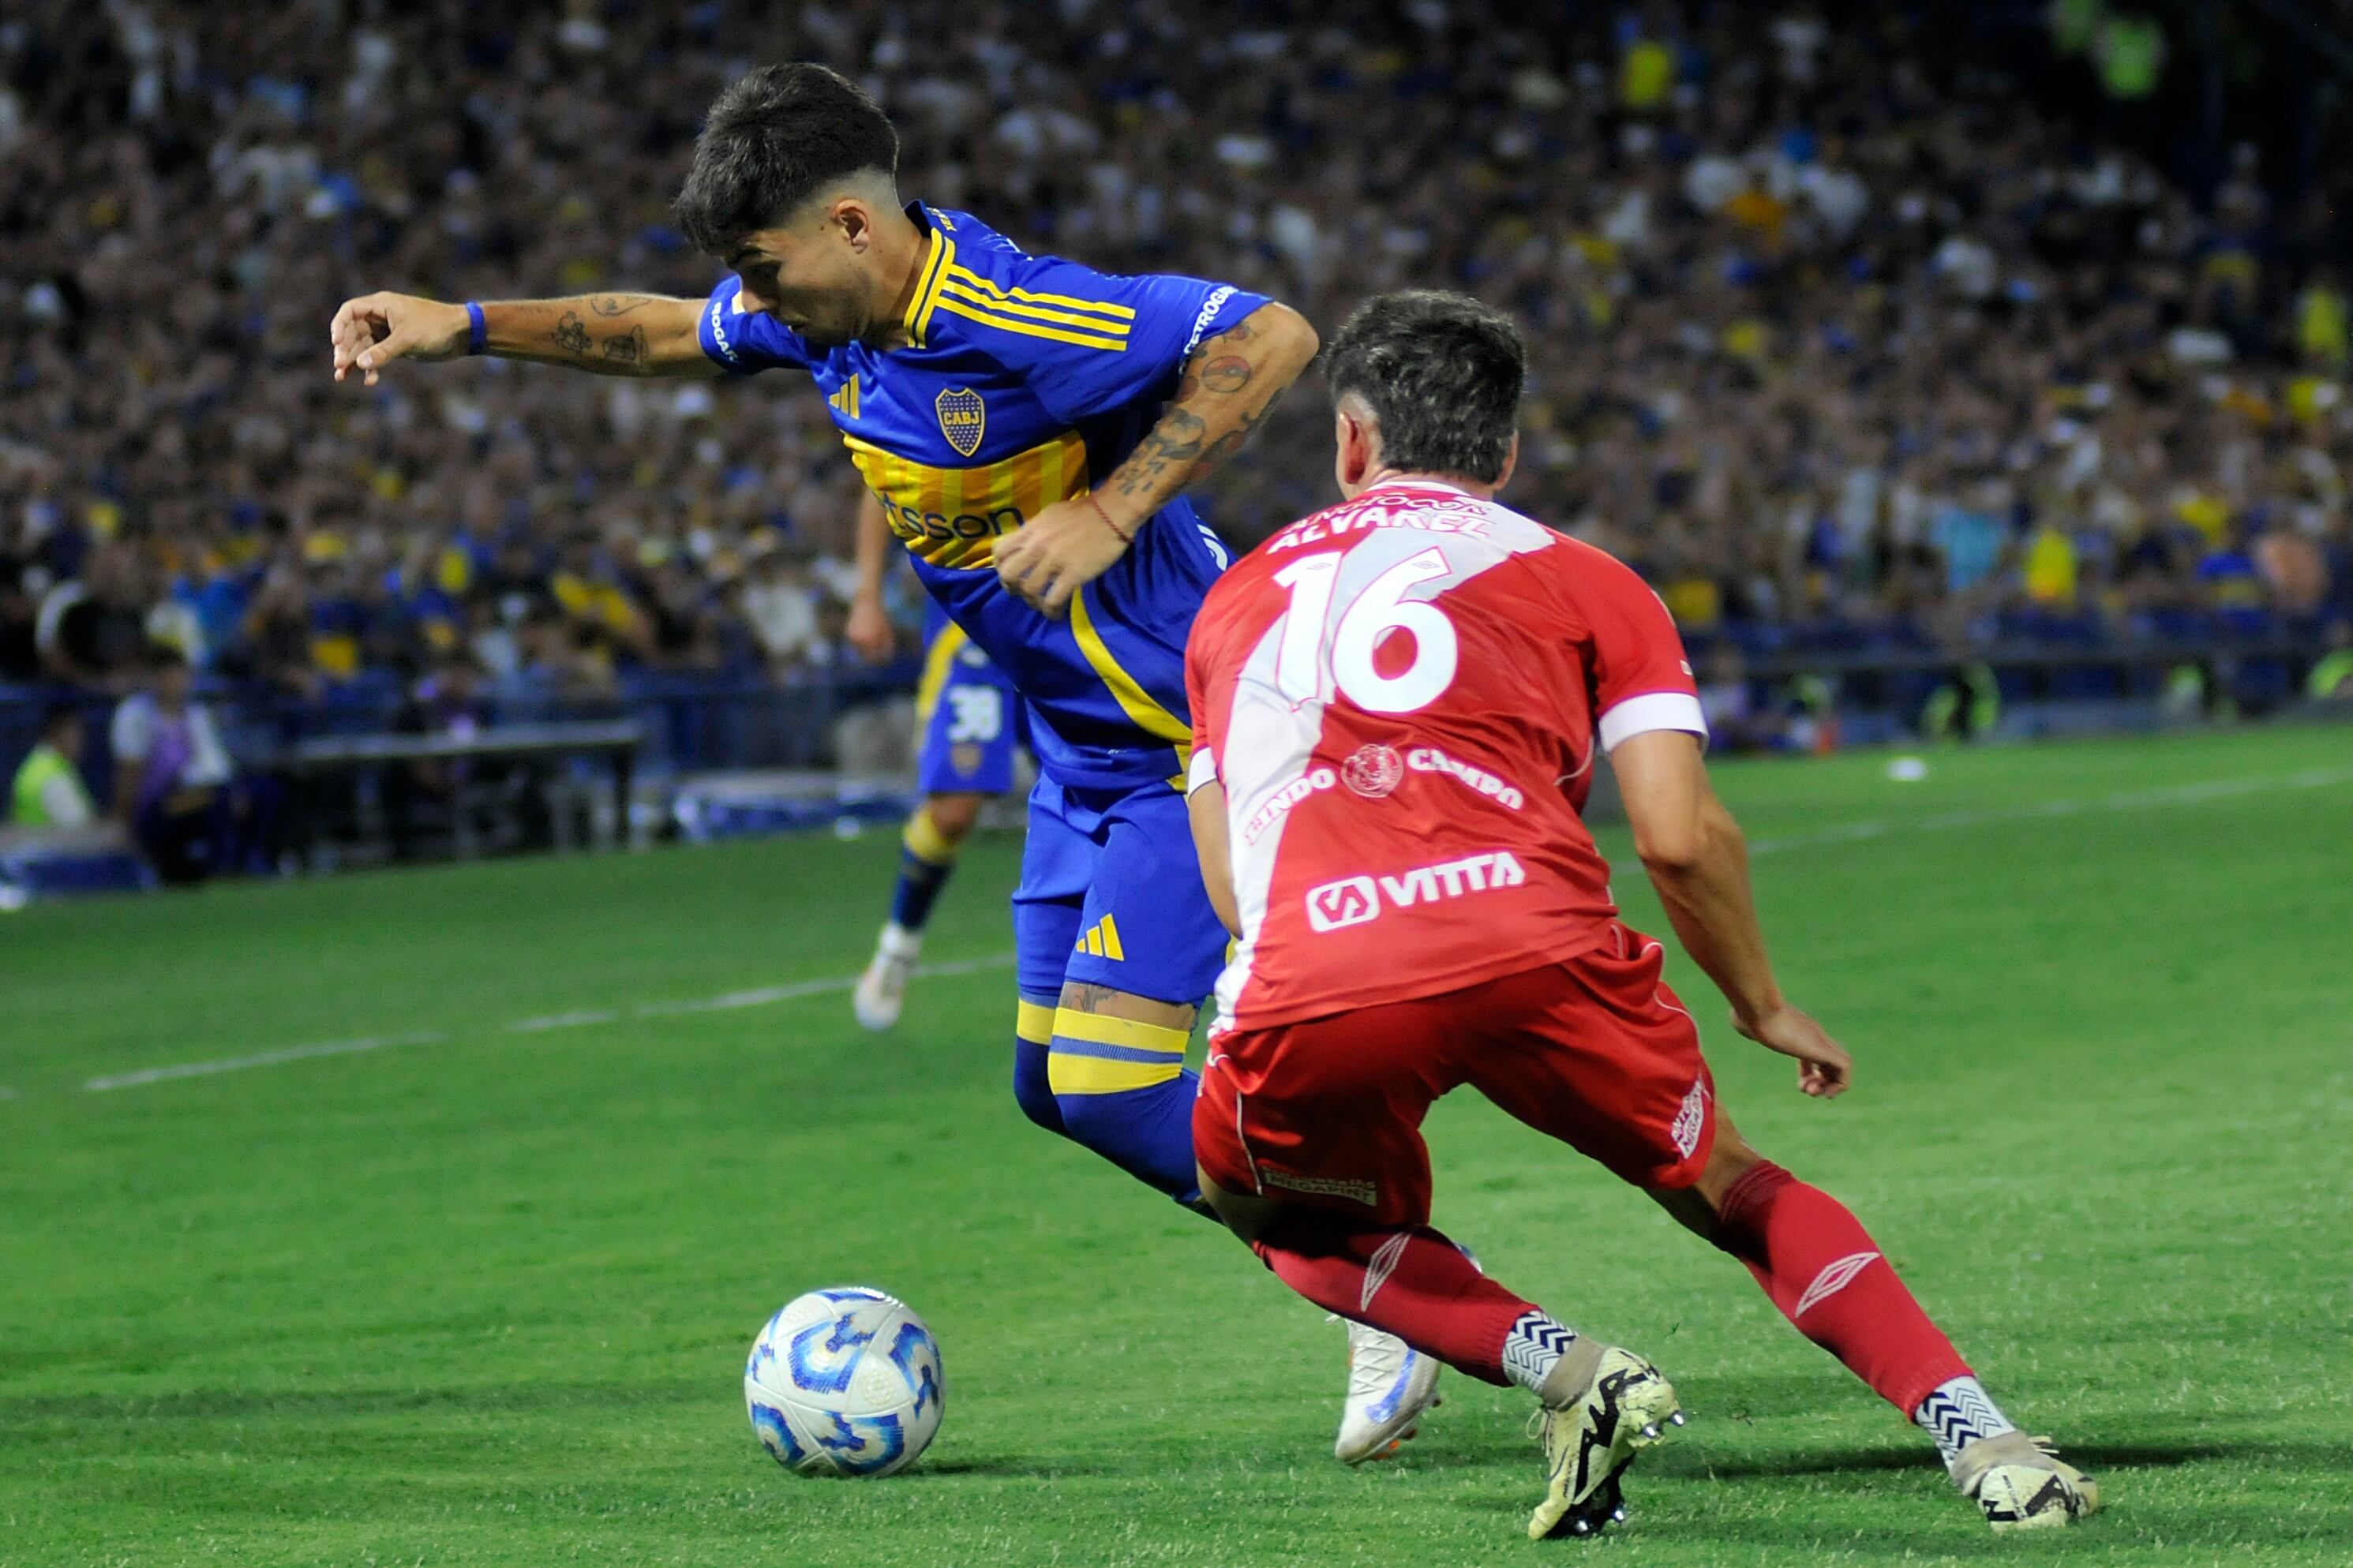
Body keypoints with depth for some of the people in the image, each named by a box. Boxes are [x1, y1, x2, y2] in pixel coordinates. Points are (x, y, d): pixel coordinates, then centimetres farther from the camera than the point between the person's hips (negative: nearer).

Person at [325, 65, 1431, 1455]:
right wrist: (468, 328, 15)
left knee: (1106, 1089, -16)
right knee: (1053, 1083, 11)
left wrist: (1110, 512, -31)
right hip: (1080, 750, 10)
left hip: (1187, 740, -10)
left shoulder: (1014, 322, -28)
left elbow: (1272, 339, -29)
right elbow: (675, 337, 20)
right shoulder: (826, 313, 0)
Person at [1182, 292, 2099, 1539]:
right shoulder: (1582, 582, 22)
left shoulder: (1236, 599, 30)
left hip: (1308, 986, 0)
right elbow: (1680, 837, 11)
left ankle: (1567, 1374, 7)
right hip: (1532, 940, 0)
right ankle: (1989, 1446, 6)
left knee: (1296, 1219, 31)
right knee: (1728, 1189, 23)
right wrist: (1763, 1009, 27)